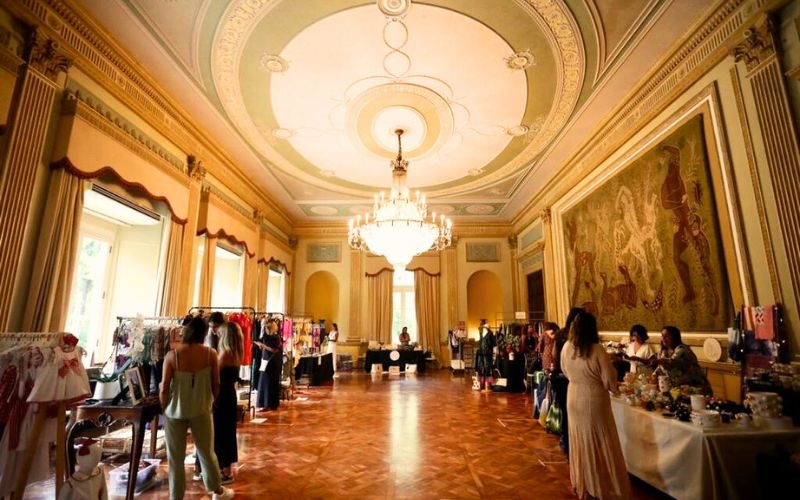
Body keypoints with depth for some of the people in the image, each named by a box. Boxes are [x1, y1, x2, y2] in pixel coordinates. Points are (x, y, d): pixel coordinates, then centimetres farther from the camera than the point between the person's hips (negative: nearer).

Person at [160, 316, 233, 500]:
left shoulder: (172, 355, -13)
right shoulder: (211, 354, -11)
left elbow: (164, 388, -11)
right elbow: (216, 384, -4)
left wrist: (164, 408, 7)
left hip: (175, 410, -1)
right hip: (201, 410, 1)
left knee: (176, 457, 14)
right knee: (207, 452, 17)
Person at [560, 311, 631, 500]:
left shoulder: (566, 347, -6)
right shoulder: (597, 350, -21)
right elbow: (609, 380, -13)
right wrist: (615, 389, 8)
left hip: (574, 398, 5)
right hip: (594, 400, -5)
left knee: (580, 442, 19)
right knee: (599, 444, 11)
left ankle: (581, 484, 35)